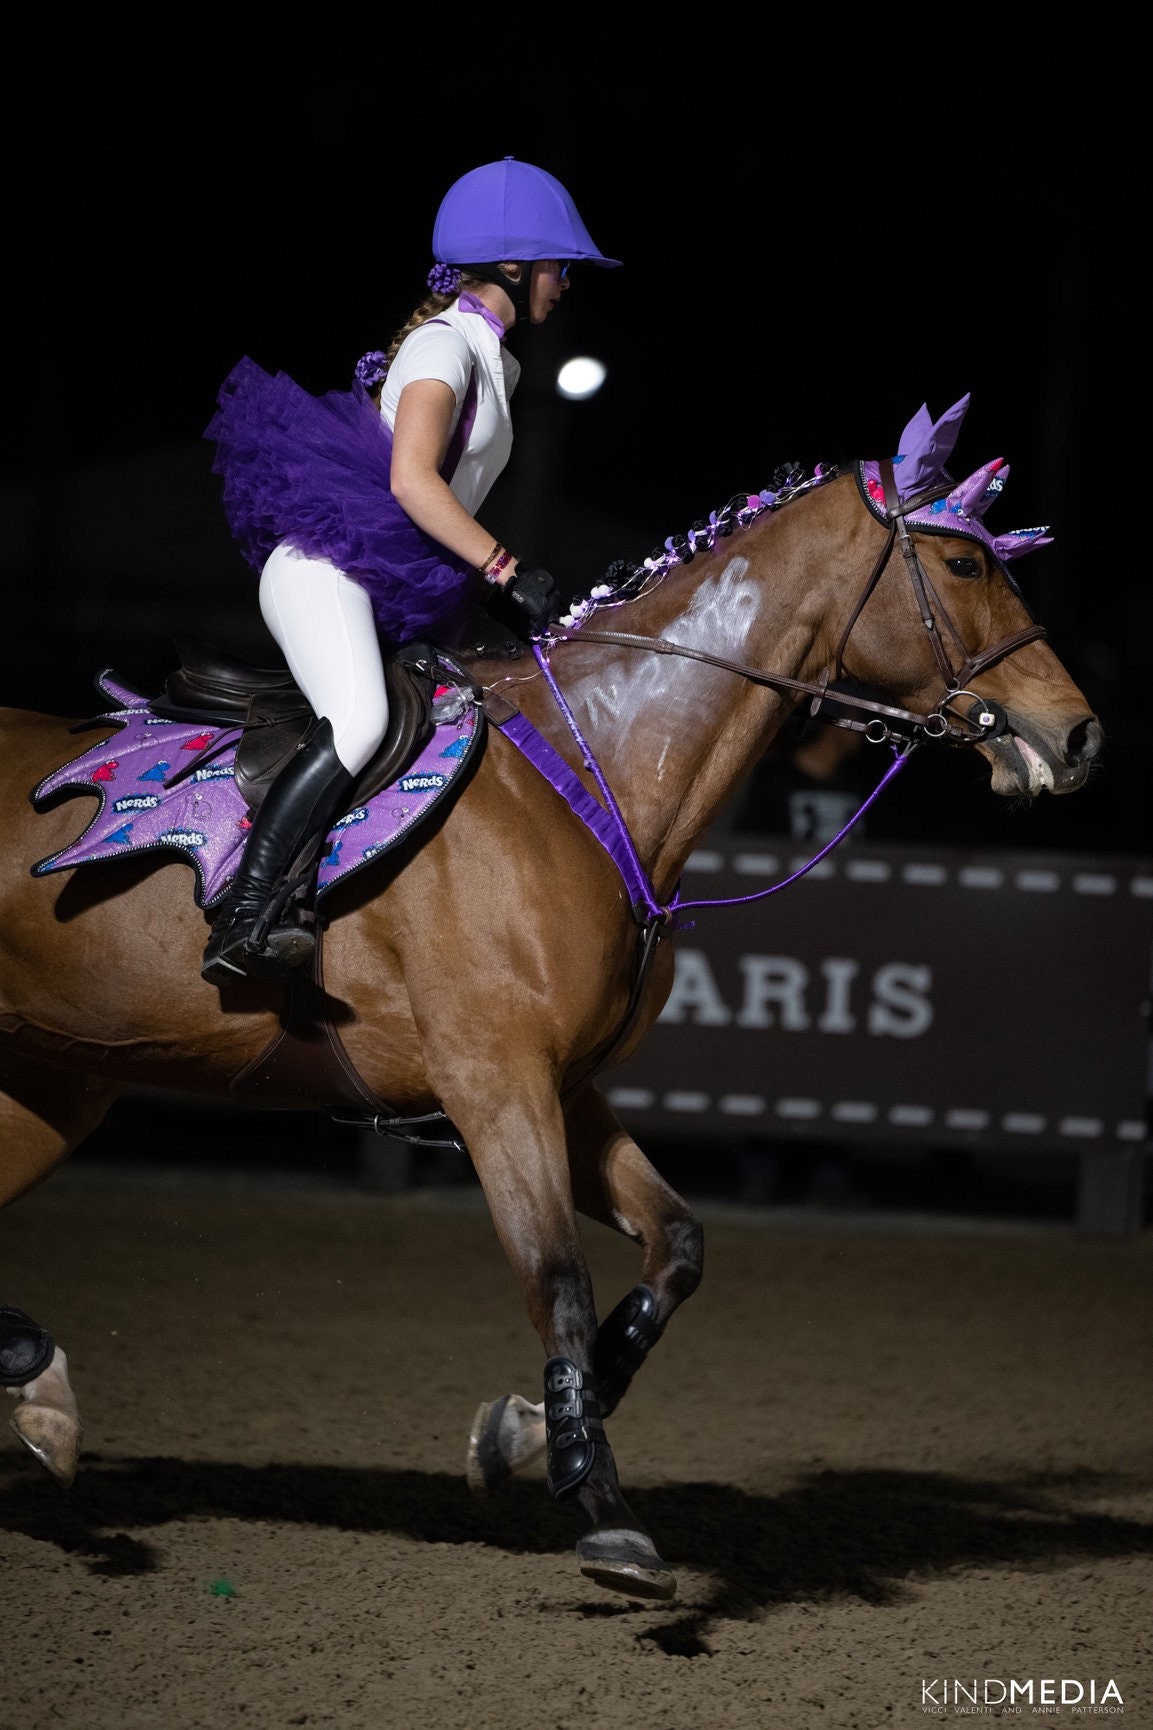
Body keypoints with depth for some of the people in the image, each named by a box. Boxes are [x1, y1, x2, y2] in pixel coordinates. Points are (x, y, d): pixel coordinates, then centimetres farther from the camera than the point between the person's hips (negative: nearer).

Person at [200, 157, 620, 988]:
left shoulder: (499, 366, 23)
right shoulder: (444, 344, -7)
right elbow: (411, 479, -20)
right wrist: (508, 571, -21)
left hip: (394, 594, 10)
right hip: (327, 567, -10)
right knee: (359, 719, -33)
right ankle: (243, 925, -42)